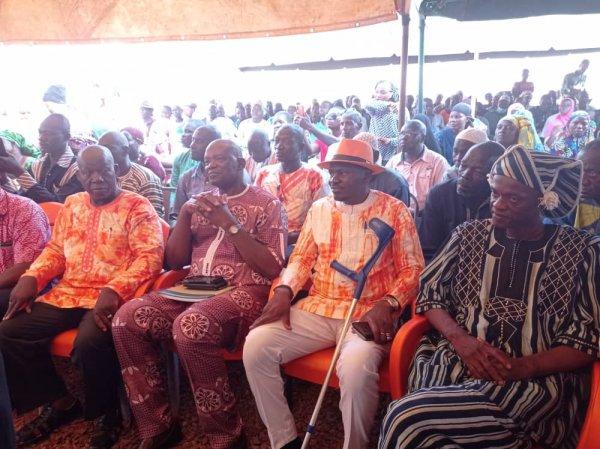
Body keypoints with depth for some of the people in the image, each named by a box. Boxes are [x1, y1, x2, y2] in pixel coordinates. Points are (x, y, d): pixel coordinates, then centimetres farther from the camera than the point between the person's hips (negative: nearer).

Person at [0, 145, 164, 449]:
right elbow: (55, 250, 19)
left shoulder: (137, 207, -3)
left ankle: (105, 413, -3)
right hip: (67, 293, 7)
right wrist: (31, 278, -1)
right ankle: (59, 403, 9)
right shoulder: (72, 205, 17)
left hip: (111, 296, -6)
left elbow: (150, 256, -13)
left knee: (90, 342, -34)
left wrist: (115, 290, -28)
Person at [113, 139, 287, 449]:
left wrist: (230, 224, -12)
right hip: (194, 289, 6)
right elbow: (174, 261, 16)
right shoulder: (199, 203, 20)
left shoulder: (267, 205, 4)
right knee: (127, 319, -18)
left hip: (243, 293, -5)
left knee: (190, 326, -35)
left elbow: (272, 268, -8)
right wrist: (184, 215, 1)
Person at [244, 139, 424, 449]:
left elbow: (412, 269, 0)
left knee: (356, 368, -35)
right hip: (317, 309, 5)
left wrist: (387, 305, -18)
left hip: (368, 313, -4)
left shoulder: (394, 211, 1)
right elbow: (302, 258, 14)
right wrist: (284, 291, -5)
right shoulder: (319, 209, 14)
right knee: (256, 345, -15)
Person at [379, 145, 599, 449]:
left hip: (537, 381, -3)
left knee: (407, 418, -26)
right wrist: (460, 339, -12)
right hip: (455, 362, 3)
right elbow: (429, 294, 8)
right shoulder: (469, 235, 8)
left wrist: (524, 367, -17)